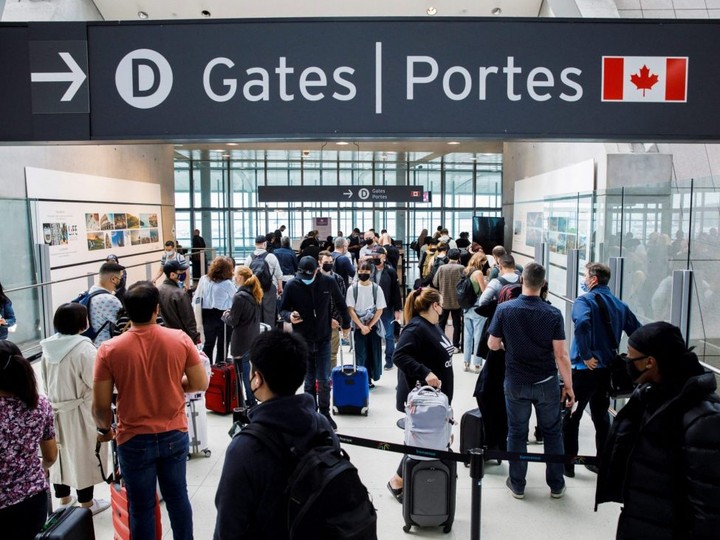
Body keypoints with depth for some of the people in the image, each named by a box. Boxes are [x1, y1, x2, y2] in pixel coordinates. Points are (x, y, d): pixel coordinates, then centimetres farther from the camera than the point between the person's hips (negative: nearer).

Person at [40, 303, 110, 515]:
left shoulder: (48, 348, -1)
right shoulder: (84, 348, -23)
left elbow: (46, 382, 9)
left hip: (56, 409, 7)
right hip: (79, 411, -7)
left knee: (61, 452, 19)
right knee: (82, 455, 7)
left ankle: (64, 498, 35)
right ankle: (87, 503, 21)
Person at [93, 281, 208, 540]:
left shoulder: (109, 350, -15)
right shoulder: (180, 339, -12)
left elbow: (100, 406, -9)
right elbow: (201, 383, -4)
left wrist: (104, 428, 11)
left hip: (134, 440, -2)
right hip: (175, 435, 2)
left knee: (142, 507, 14)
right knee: (178, 497, 20)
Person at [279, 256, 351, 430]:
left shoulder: (328, 282, -7)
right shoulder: (292, 286, -9)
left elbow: (341, 304, 8)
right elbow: (283, 309, 1)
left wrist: (346, 325, 17)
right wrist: (289, 316, -22)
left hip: (323, 339, 0)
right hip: (302, 340, 0)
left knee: (324, 380, 0)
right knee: (309, 380, 9)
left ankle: (325, 413, 19)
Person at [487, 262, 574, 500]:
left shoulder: (504, 309, -13)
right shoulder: (553, 314, -13)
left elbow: (492, 345, -5)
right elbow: (561, 355, -11)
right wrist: (569, 386, -2)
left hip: (516, 382, 0)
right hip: (547, 383, 0)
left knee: (517, 433, 13)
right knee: (552, 432, 16)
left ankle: (517, 484, 24)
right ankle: (556, 485, 27)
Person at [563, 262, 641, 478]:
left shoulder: (584, 301, -11)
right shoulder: (619, 304, 10)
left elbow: (582, 324, -32)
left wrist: (586, 355, -24)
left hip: (585, 368, -7)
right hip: (608, 368, 7)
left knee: (570, 416, 6)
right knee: (601, 415, 19)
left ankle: (567, 464, 12)